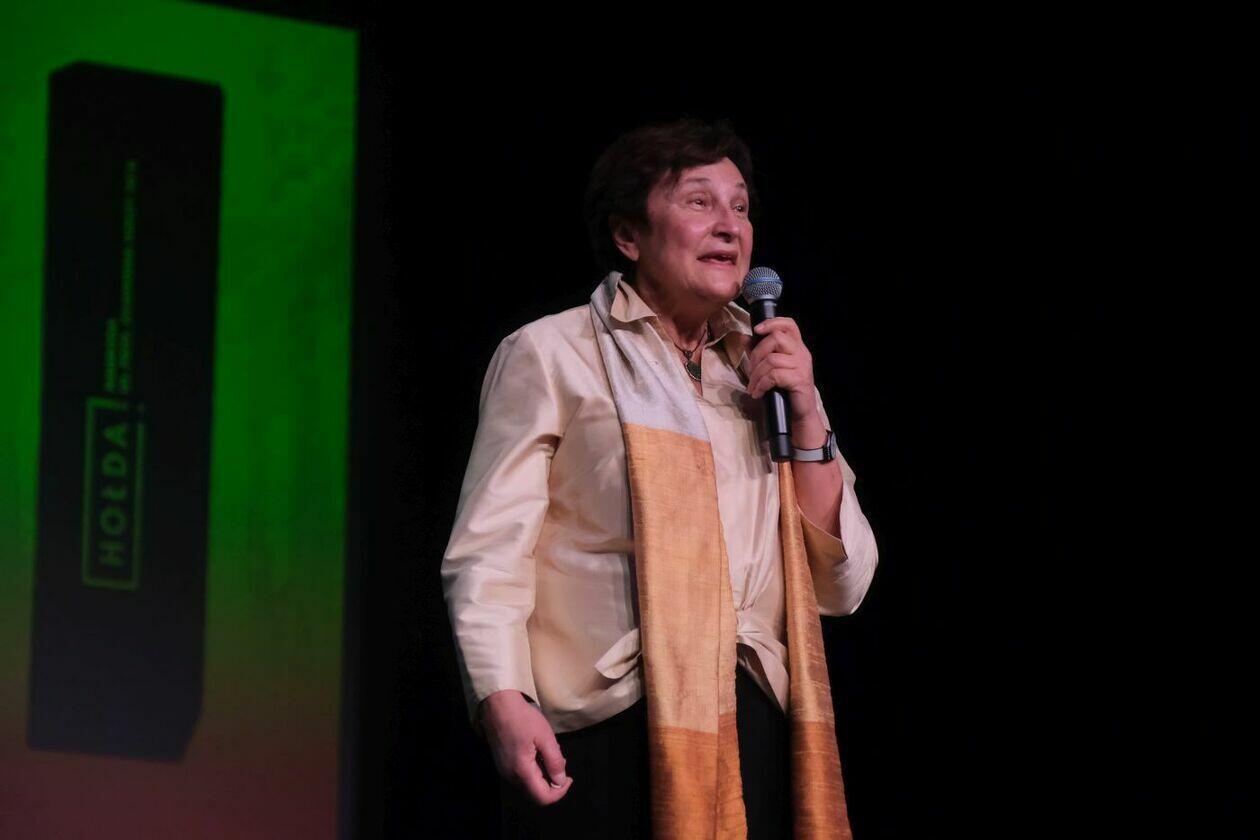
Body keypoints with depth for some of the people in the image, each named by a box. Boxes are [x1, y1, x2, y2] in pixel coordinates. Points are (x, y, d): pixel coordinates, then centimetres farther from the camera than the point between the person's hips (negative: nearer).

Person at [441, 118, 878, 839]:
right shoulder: (551, 354, 6)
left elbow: (841, 587, 14)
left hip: (751, 725, 4)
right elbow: (490, 551, -4)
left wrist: (806, 420, 3)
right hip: (607, 728, -4)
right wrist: (502, 700, -20)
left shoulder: (761, 370, 19)